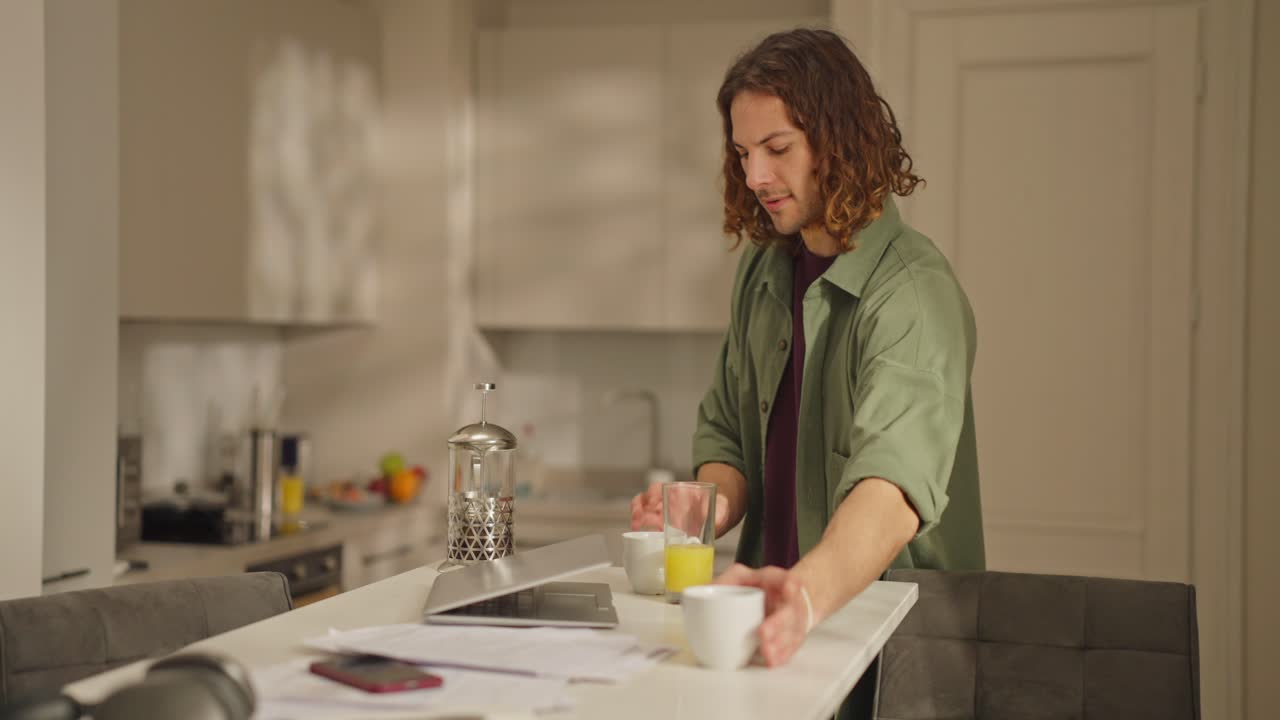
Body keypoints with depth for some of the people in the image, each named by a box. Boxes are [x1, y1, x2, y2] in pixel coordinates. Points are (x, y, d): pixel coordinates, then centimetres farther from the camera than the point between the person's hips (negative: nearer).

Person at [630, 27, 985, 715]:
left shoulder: (914, 292, -15)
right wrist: (714, 503, -6)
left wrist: (808, 592, -47)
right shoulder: (760, 269, 7)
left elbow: (895, 485, -30)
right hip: (783, 609, 5)